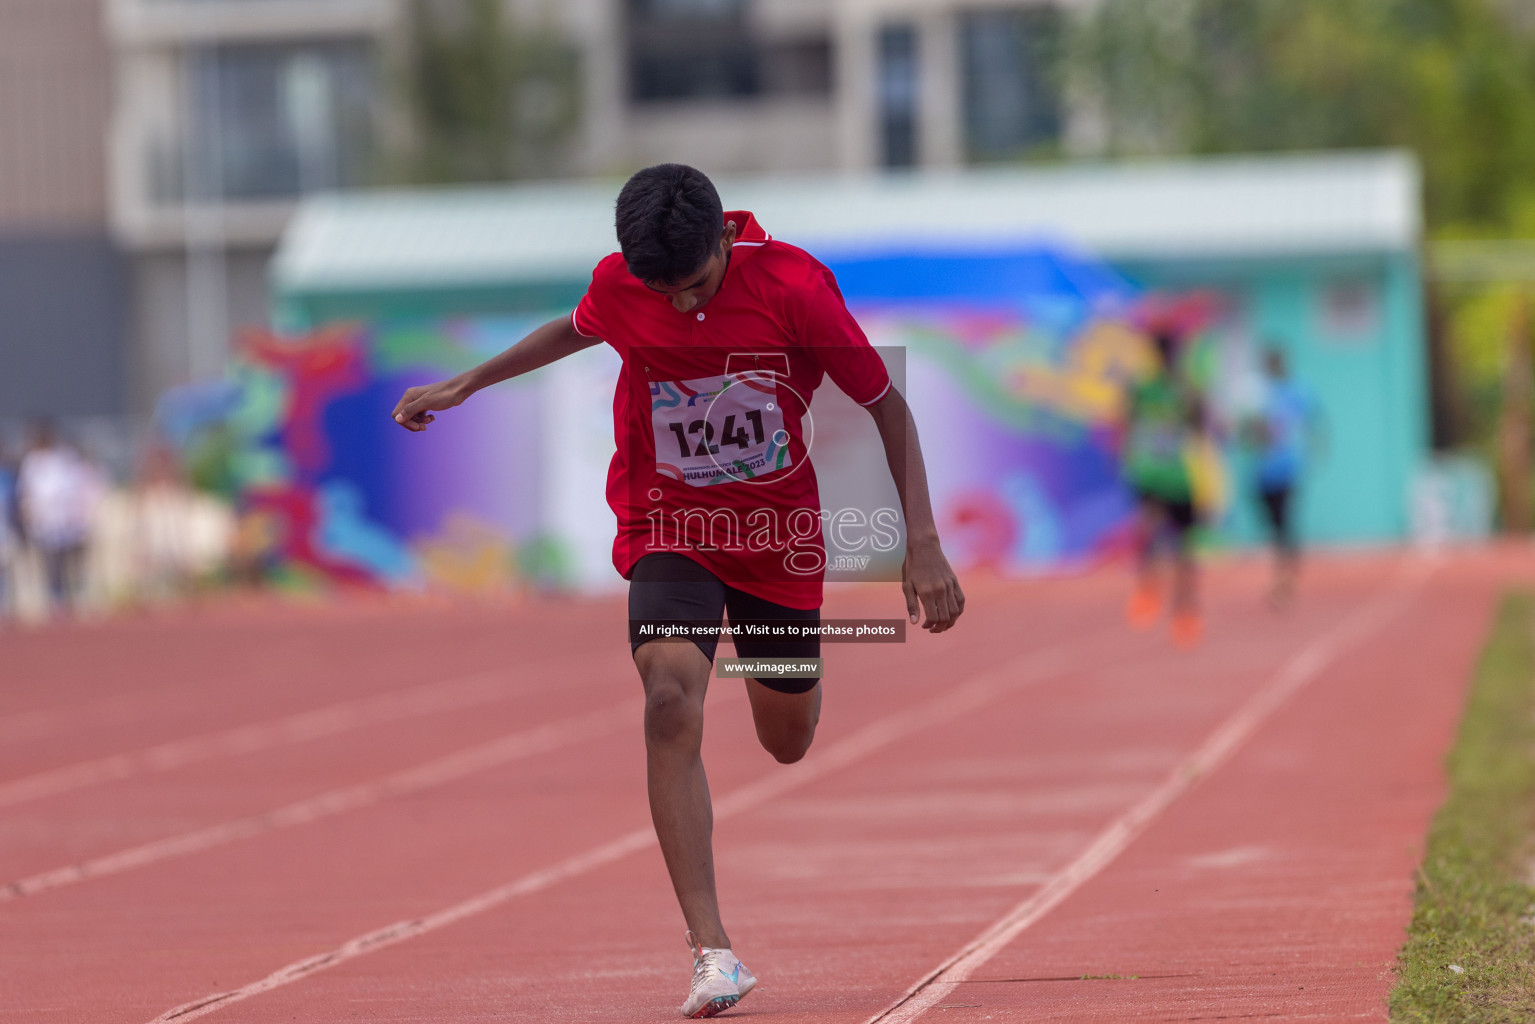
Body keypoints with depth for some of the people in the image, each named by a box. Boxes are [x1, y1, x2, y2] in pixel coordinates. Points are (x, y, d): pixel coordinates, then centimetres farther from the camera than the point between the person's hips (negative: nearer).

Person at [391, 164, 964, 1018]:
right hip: (669, 526, 0)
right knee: (672, 699, -27)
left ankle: (768, 663, 57)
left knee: (788, 744, 15)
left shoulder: (794, 285, -21)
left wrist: (924, 547, -16)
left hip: (781, 528, 0)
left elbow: (888, 405, -12)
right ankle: (712, 948, -29)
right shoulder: (619, 284, -14)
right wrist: (466, 384, 17)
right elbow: (579, 330, 13)